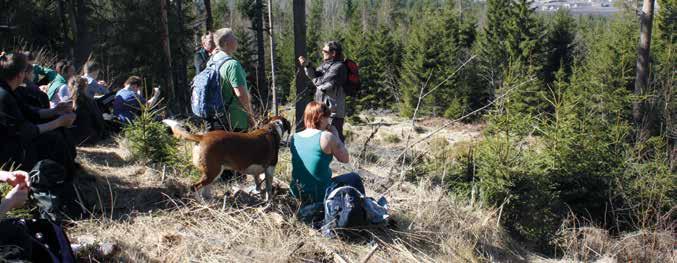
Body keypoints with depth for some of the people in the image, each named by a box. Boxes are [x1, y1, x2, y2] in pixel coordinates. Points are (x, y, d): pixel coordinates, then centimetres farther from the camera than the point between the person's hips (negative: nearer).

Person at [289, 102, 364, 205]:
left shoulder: (295, 137, 0)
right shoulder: (327, 136, -17)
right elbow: (345, 159, -7)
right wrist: (336, 136, 1)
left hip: (297, 192, 6)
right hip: (321, 194, -6)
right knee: (354, 178, 19)